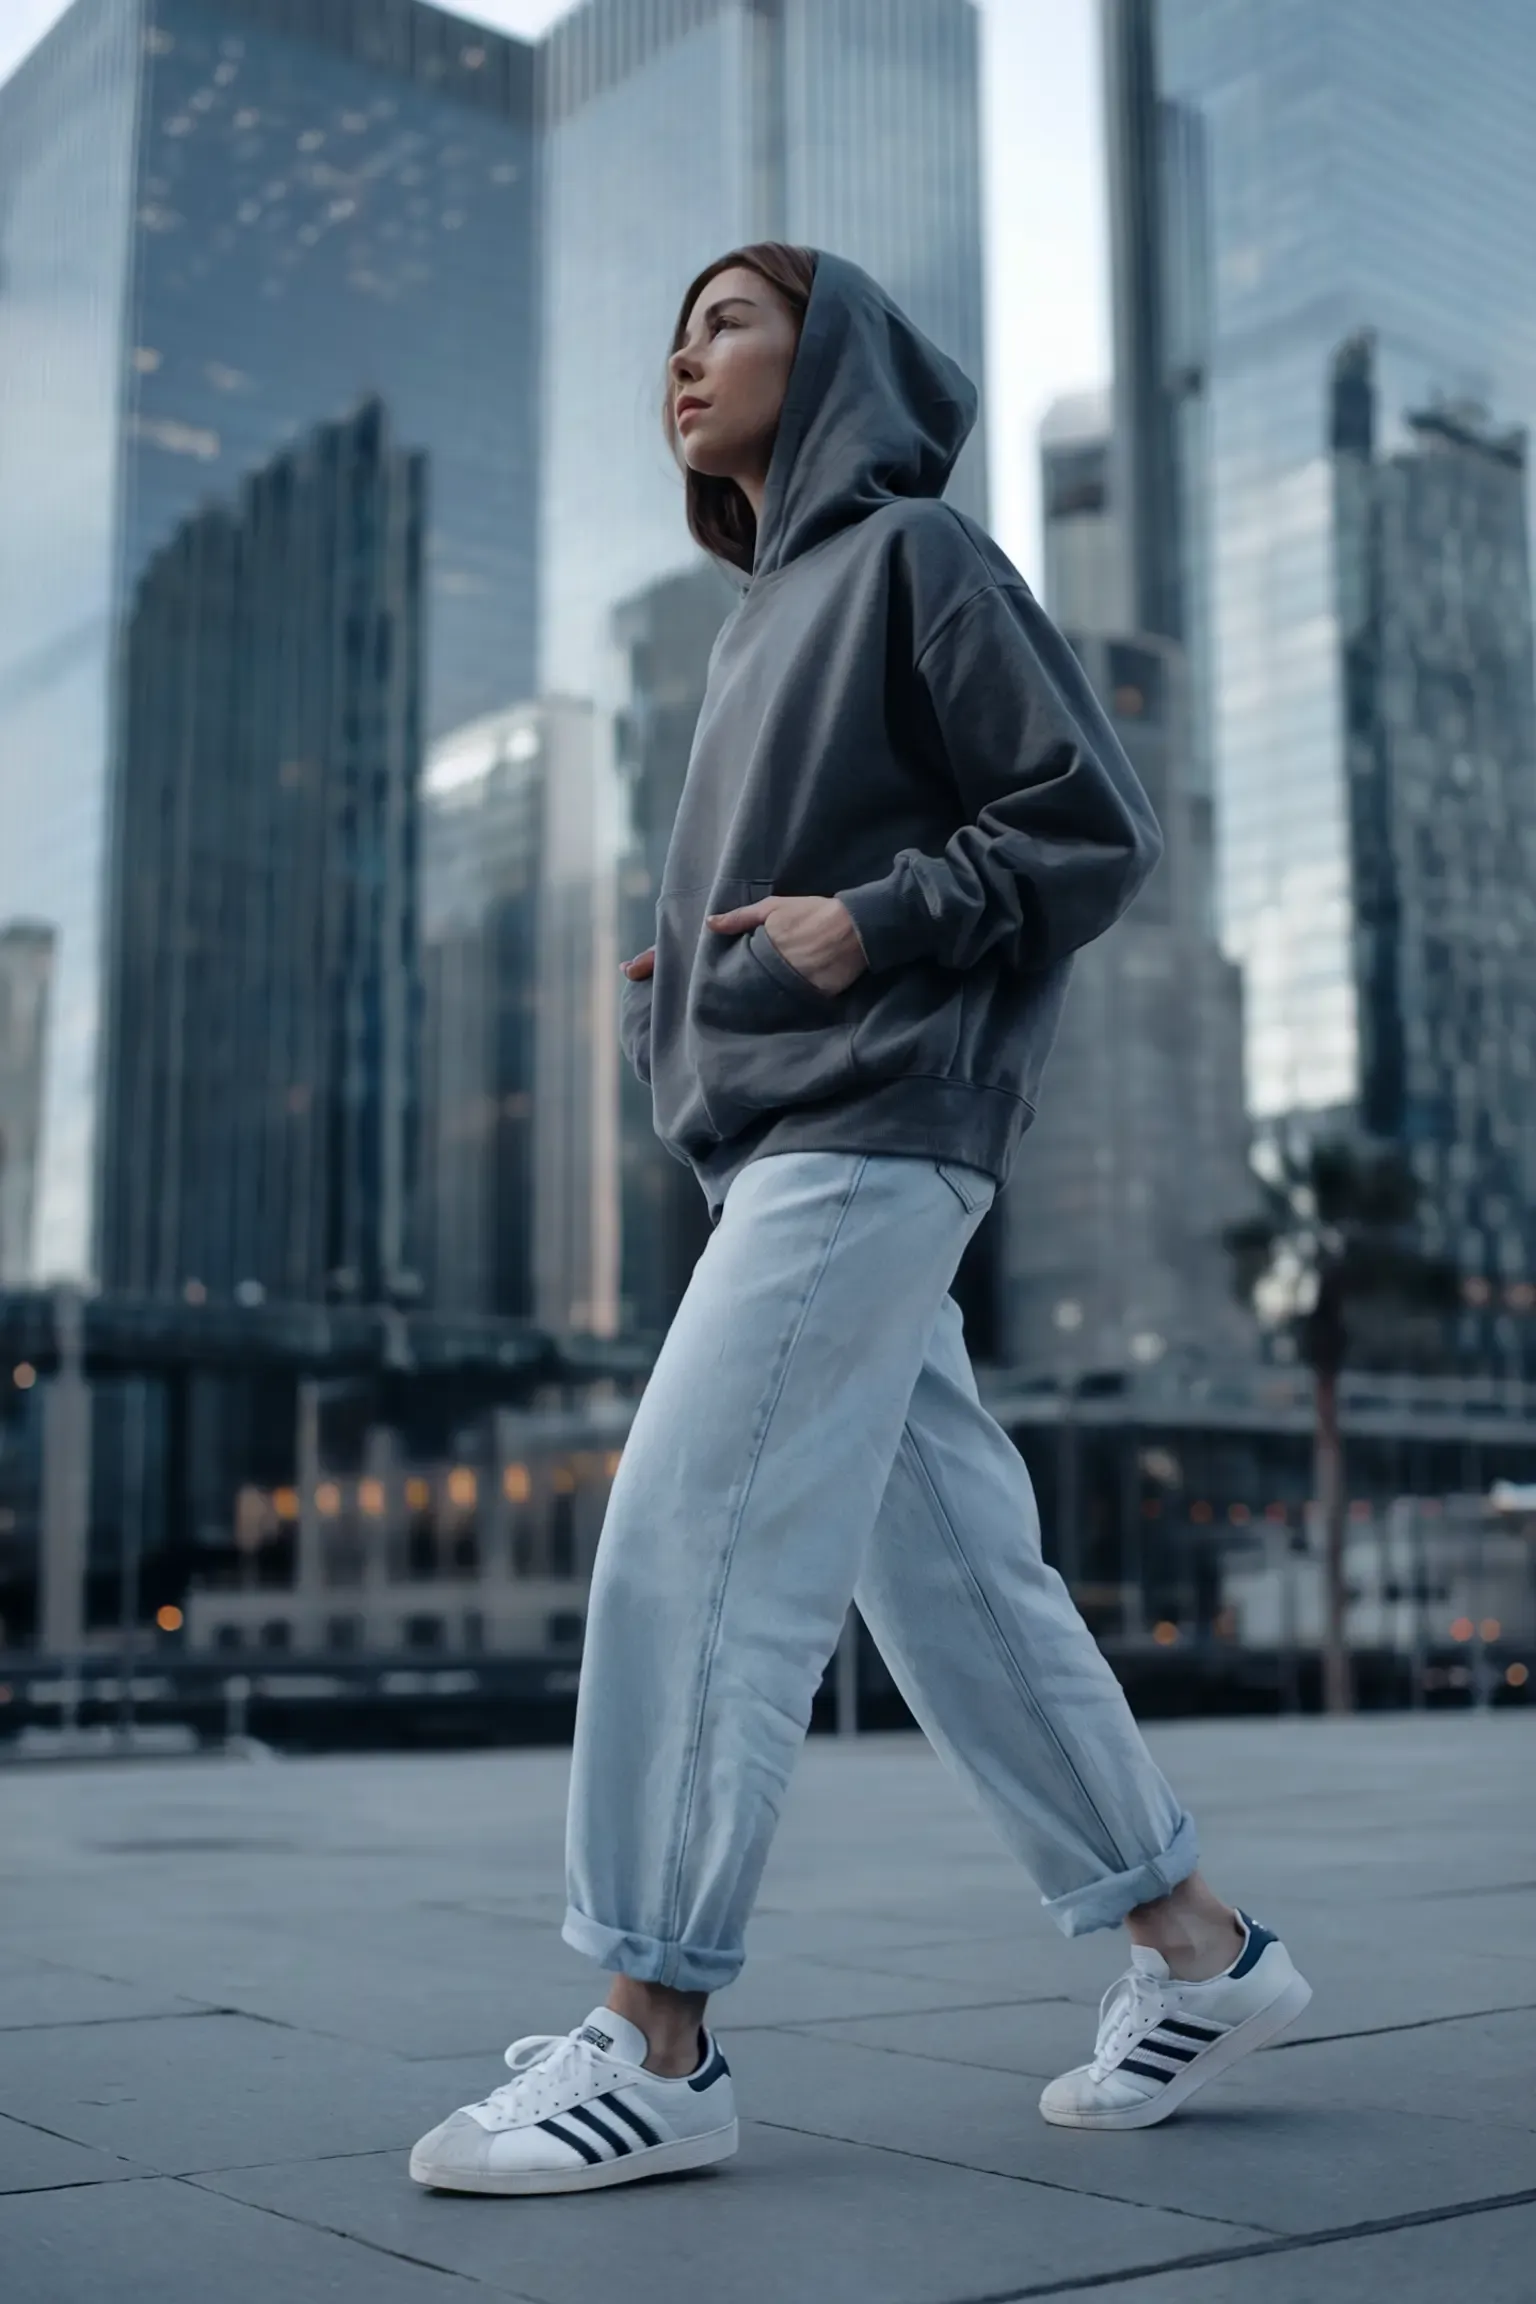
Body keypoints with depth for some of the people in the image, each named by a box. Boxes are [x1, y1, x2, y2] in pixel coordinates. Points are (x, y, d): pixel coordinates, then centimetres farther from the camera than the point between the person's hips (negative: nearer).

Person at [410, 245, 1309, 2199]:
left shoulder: (914, 554, 0)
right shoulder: (768, 608, 24)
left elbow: (1093, 826, -6)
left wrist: (873, 927, -15)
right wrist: (674, 988, 11)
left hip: (868, 1128, -9)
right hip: (782, 1139, 9)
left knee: (687, 1537, -13)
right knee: (945, 1572, 7)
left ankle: (651, 2041, -6)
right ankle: (1193, 1950, 16)